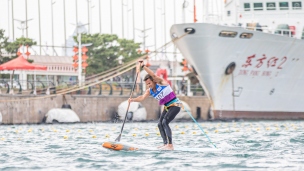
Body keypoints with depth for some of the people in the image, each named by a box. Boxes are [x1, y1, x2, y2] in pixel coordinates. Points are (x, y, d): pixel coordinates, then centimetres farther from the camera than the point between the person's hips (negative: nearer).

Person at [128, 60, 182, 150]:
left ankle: (170, 145, -21)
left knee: (165, 122, -19)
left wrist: (143, 66, -34)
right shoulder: (149, 91, 3)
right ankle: (166, 144, 16)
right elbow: (142, 97, -12)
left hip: (175, 105, -9)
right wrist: (133, 99, -29)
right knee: (160, 124, 8)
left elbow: (153, 75, -31)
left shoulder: (161, 82, -14)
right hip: (167, 107, 9)